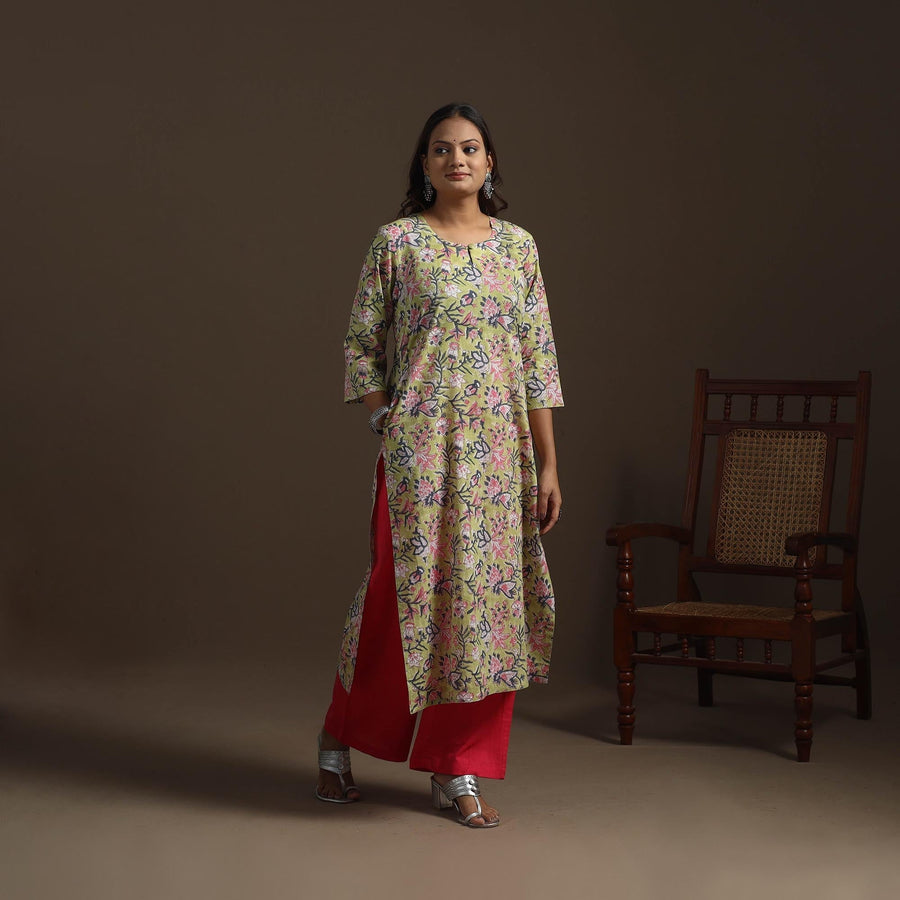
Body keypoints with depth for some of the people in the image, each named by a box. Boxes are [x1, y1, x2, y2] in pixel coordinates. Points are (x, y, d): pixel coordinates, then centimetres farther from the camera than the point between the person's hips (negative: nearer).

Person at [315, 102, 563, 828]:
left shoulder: (518, 246, 8)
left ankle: (458, 771, 14)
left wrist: (548, 464, 5)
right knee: (403, 592, -1)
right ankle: (340, 743, 21)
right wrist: (388, 427, -7)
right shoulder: (397, 243, -1)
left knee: (488, 597, 3)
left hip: (499, 453, 4)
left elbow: (538, 361, 8)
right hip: (420, 448, -3)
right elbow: (360, 348, 2)